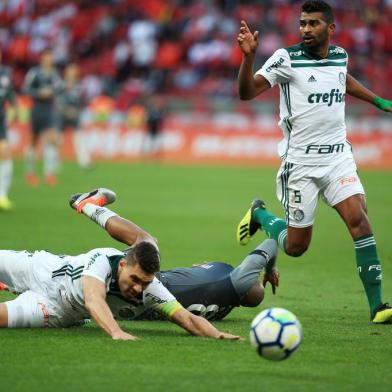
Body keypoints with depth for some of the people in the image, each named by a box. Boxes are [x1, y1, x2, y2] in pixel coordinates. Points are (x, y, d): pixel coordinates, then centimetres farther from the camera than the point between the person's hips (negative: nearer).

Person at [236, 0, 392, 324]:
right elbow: (247, 92, -18)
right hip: (300, 161, -3)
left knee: (359, 218, -18)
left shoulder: (339, 55, 5)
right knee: (295, 247, 3)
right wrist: (248, 56, -33)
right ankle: (259, 214, 36)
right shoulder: (288, 58, -10)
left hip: (338, 156, 3)